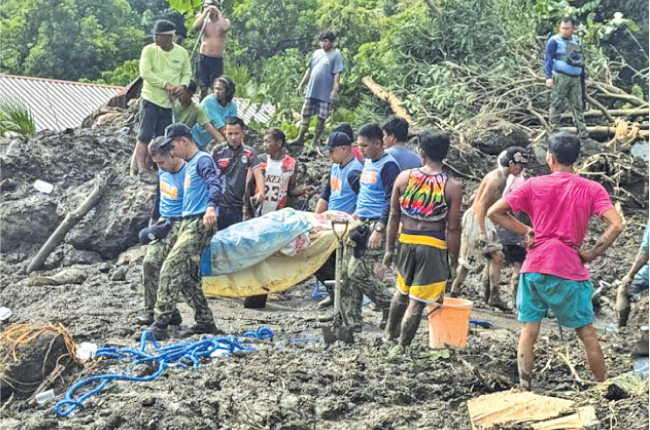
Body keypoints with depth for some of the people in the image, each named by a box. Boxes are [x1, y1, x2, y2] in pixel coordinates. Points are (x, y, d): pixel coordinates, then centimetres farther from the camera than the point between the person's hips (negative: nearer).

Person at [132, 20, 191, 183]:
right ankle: (142, 169, 0)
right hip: (151, 99, -4)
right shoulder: (149, 50, -8)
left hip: (169, 102, 4)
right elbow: (145, 72, -16)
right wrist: (166, 85, -21)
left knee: (160, 138, 8)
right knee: (145, 136, -6)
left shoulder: (182, 53, 2)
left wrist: (182, 85, -11)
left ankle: (144, 164, 19)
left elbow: (187, 73, 11)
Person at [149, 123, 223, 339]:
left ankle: (160, 323, -18)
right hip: (188, 222, 10)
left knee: (171, 269, -17)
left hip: (200, 224, -10)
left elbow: (215, 185, -23)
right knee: (187, 276, 8)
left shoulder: (202, 160, -6)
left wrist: (211, 207, -40)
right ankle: (205, 322, 14)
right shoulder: (189, 165, 24)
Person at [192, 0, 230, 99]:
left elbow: (226, 28, -21)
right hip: (203, 58, 1)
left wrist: (218, 12, -15)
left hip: (217, 59, -1)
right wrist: (205, 13, -15)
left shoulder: (224, 21, 4)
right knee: (203, 88, 4)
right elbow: (194, 27, -16)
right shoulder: (204, 21, 5)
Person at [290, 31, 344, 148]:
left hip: (325, 93, -5)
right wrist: (301, 84, 16)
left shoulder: (336, 55, -5)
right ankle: (300, 139, 10)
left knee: (321, 118, 1)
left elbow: (337, 74, -11)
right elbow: (309, 70, 18)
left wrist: (335, 89, -19)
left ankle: (316, 141, 10)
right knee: (306, 114, 5)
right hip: (311, 90, 6)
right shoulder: (317, 53, 13)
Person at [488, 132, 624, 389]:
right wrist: (592, 253, -5)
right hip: (570, 271, -1)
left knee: (528, 331, 6)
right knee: (586, 332, 10)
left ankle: (525, 391, 3)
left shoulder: (533, 185, 3)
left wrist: (524, 231, 8)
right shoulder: (592, 189, 0)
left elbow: (494, 213, 2)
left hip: (534, 268, 1)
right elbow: (616, 225, -13)